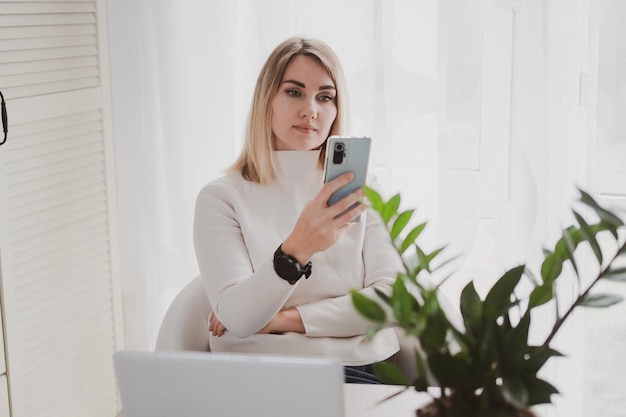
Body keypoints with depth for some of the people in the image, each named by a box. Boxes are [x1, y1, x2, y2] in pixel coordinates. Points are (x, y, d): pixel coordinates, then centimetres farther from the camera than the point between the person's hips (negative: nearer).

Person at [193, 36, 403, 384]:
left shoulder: (360, 189, 11)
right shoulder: (220, 198, 2)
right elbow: (238, 319, -11)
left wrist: (281, 320, -5)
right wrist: (295, 251, -30)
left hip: (358, 373, 2)